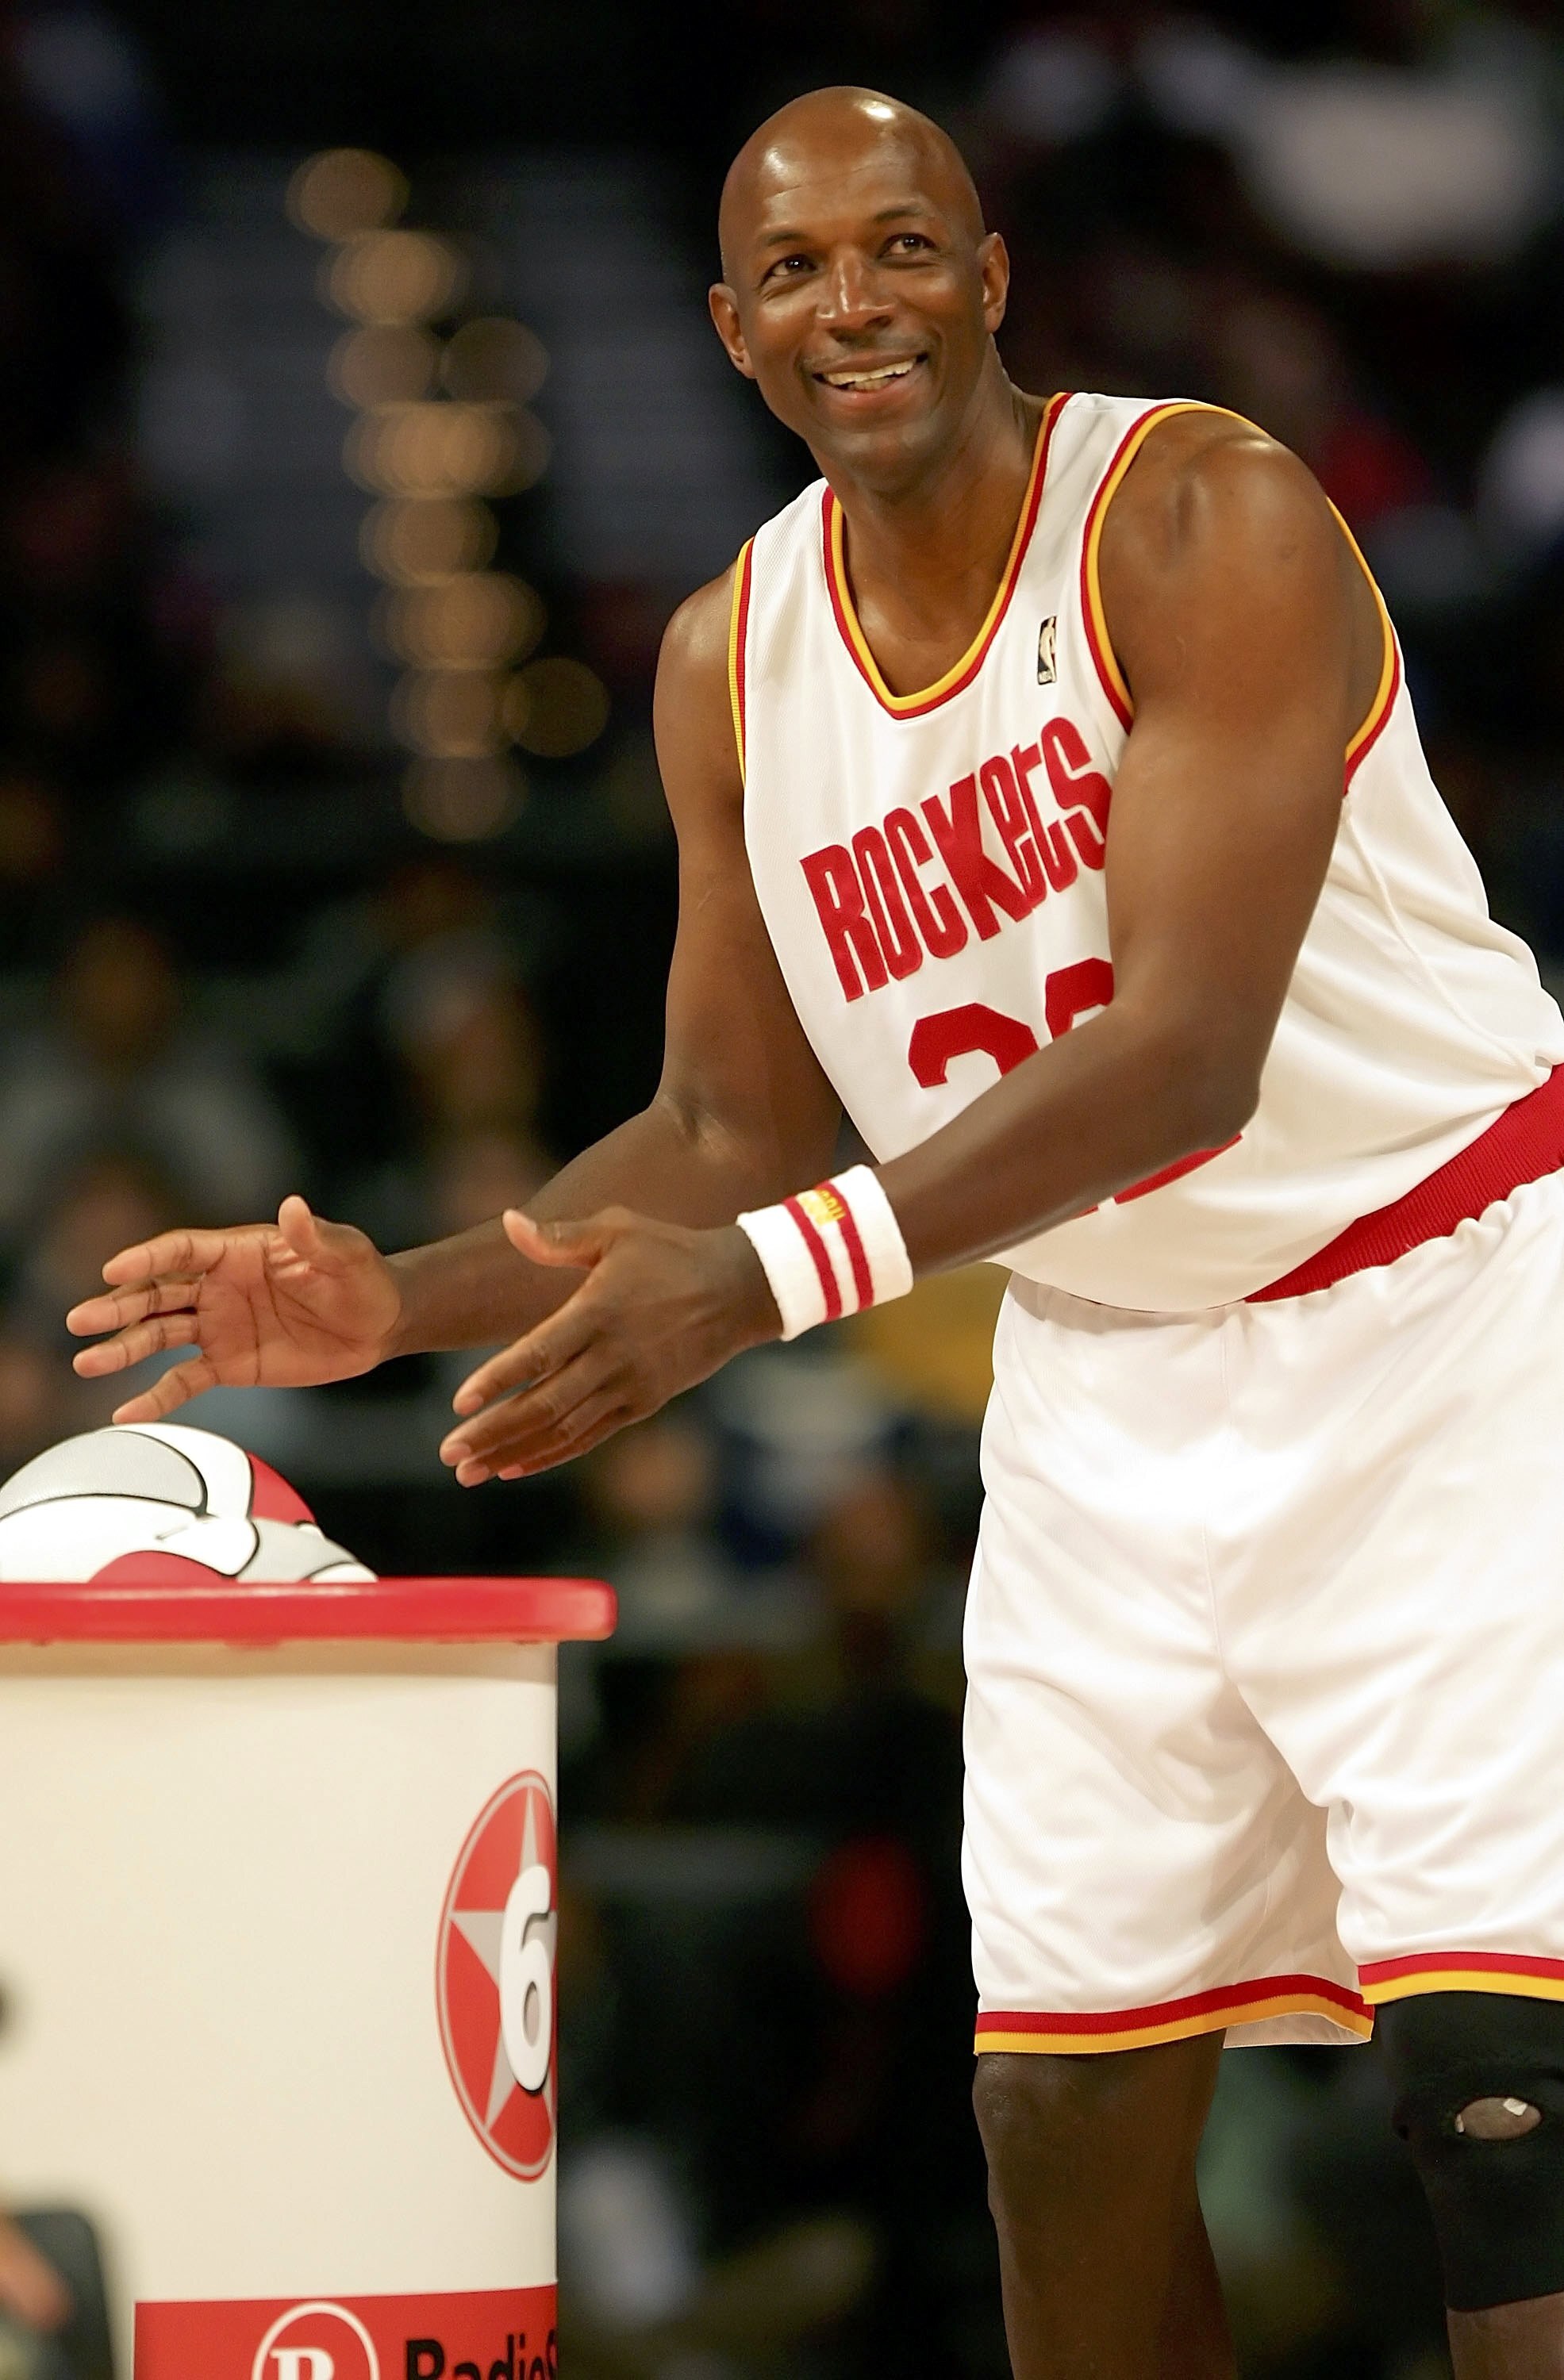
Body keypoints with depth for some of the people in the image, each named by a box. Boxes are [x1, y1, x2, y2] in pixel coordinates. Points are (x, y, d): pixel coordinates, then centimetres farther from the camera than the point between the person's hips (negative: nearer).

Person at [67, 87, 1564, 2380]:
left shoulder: (1206, 523, -20)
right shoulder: (730, 664, 0)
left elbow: (1191, 1054, -30)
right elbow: (739, 1131, 10)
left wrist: (761, 1281, -39)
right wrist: (402, 1300, -5)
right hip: (1109, 1384, 6)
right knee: (1065, 2106, 3)